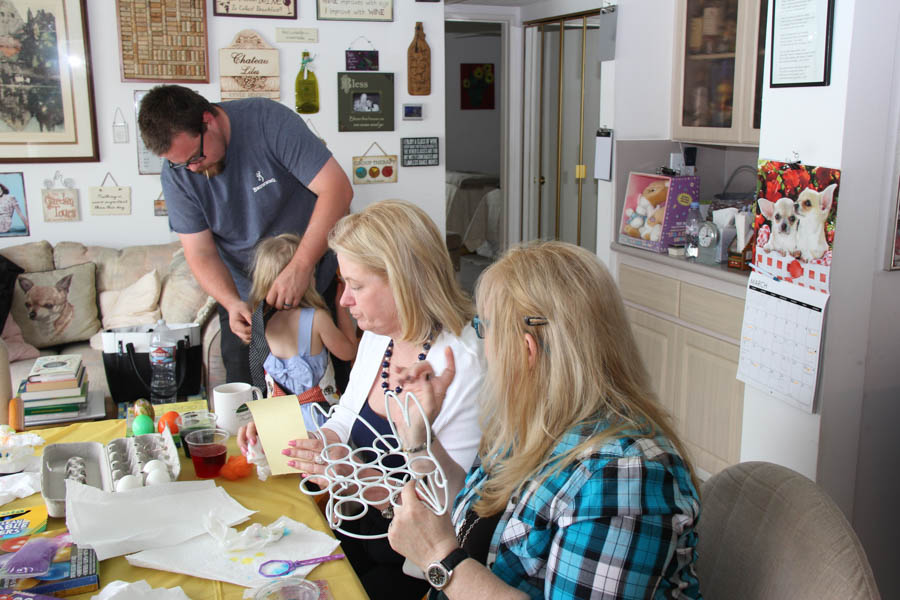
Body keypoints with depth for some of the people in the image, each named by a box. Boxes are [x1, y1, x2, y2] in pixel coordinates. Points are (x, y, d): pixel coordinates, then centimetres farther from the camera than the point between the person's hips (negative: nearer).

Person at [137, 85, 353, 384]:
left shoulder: (269, 120, -22)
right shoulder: (176, 174, -11)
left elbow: (337, 188, -27)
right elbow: (201, 253, -9)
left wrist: (300, 267, -35)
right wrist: (232, 303, -30)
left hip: (316, 279, -2)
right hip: (242, 297, 3)